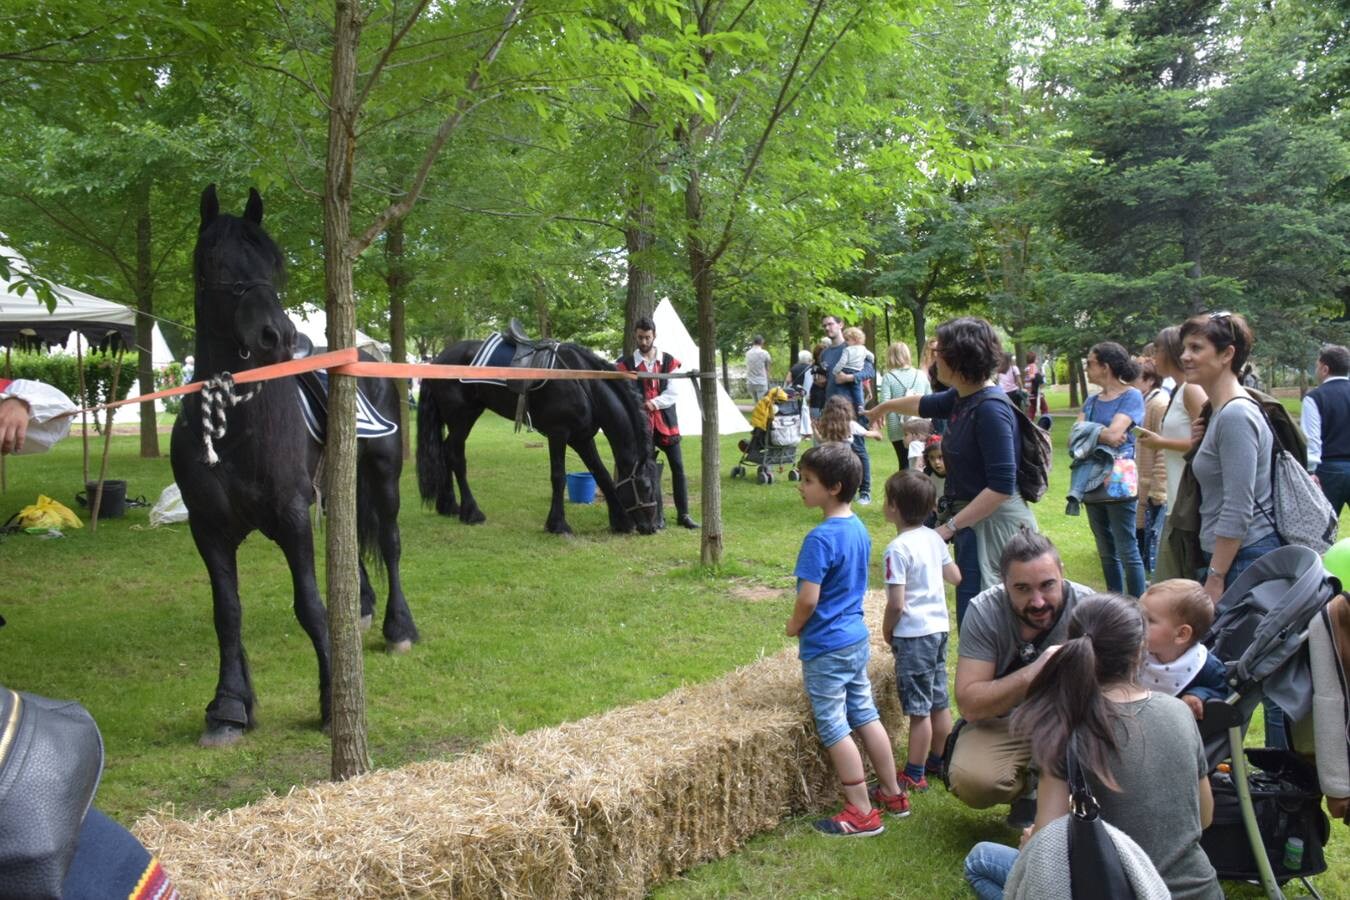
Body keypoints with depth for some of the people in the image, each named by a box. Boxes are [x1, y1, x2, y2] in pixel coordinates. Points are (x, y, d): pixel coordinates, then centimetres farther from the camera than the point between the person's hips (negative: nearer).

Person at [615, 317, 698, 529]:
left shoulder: (669, 361, 4)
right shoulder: (626, 364, 0)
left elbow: (672, 393, -2)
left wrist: (654, 403, -19)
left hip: (666, 420, 1)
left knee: (677, 466, 0)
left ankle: (683, 514, 7)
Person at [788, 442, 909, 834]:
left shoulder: (821, 538, -23)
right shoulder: (859, 528, 4)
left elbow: (808, 599, -26)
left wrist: (795, 624, -6)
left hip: (826, 646, -8)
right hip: (856, 638, 9)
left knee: (834, 728, 3)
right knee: (865, 716, 18)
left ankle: (862, 813, 10)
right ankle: (893, 794, 29)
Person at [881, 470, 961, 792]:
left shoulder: (898, 549, -21)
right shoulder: (934, 538, 3)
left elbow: (896, 603, -22)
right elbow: (955, 576, 13)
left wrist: (886, 630, -5)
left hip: (913, 634, -8)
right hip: (939, 626, 8)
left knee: (918, 708, 0)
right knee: (939, 701, 18)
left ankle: (914, 774, 10)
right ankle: (939, 760, 32)